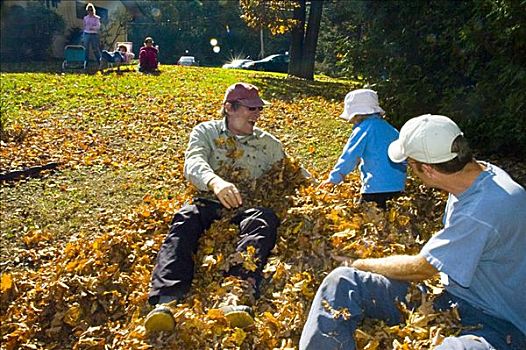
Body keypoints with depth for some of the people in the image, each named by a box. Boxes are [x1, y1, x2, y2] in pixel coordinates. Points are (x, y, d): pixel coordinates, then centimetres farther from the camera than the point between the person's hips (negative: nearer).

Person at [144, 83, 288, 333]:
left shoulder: (269, 144, 20)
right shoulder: (205, 132, 12)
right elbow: (193, 162, -9)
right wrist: (215, 181, -31)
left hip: (248, 208, 1)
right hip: (210, 204, 0)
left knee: (264, 219, -33)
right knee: (186, 217, -33)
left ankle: (241, 296, -55)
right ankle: (166, 300, -49)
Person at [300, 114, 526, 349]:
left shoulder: (486, 208, -28)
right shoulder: (476, 173, 1)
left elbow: (419, 269, -18)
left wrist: (361, 265, -2)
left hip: (494, 322, -8)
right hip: (448, 295, 8)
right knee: (340, 282, -11)